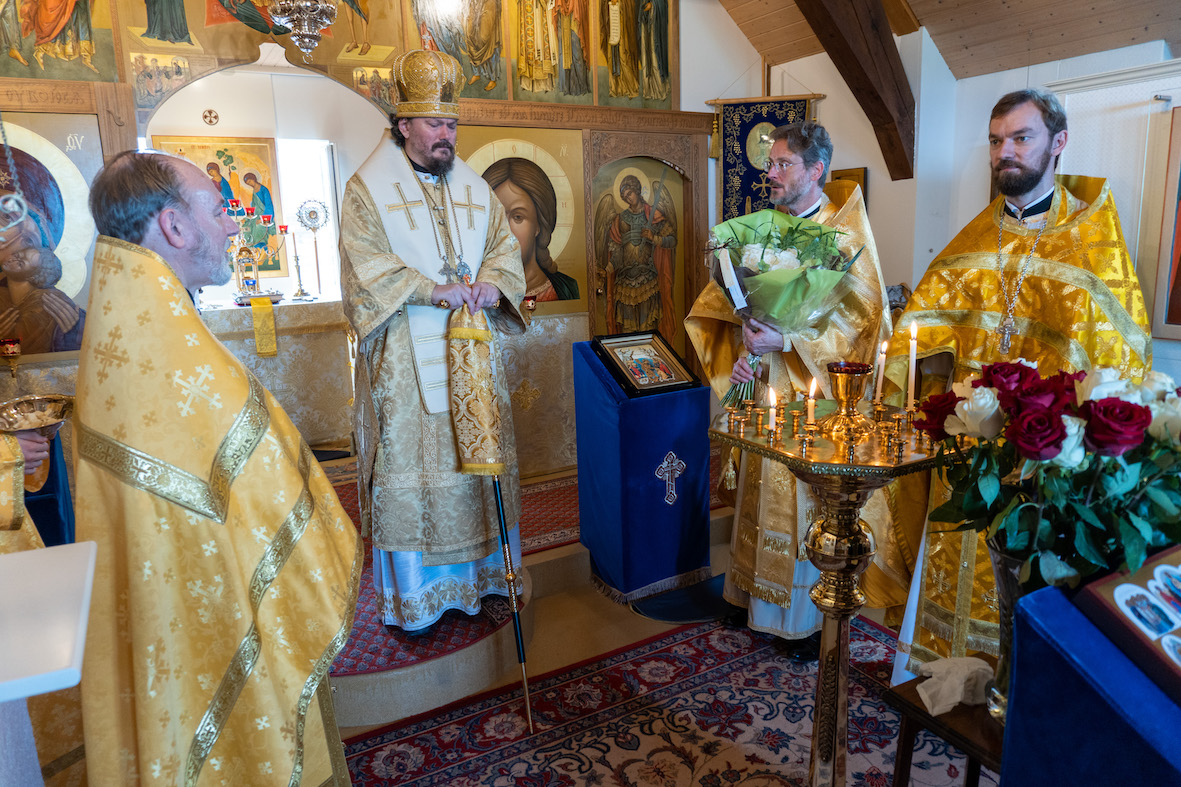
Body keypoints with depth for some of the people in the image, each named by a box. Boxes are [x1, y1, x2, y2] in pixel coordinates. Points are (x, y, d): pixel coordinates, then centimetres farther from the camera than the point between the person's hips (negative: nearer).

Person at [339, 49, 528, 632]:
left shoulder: (474, 188, 13)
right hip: (406, 360, -4)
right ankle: (410, 594, 13)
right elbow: (367, 266, -12)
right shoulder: (367, 189, -1)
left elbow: (505, 247, 9)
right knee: (408, 463, 0)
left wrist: (491, 283, -14)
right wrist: (435, 290, -22)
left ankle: (477, 571, 24)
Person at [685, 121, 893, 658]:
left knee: (812, 501, 4)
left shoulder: (846, 239, -8)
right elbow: (720, 306, 9)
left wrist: (786, 342, -22)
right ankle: (763, 599, 32)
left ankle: (815, 617, 23)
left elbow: (867, 323, -13)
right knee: (764, 496, 14)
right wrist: (735, 355, -9)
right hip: (765, 391, 5)